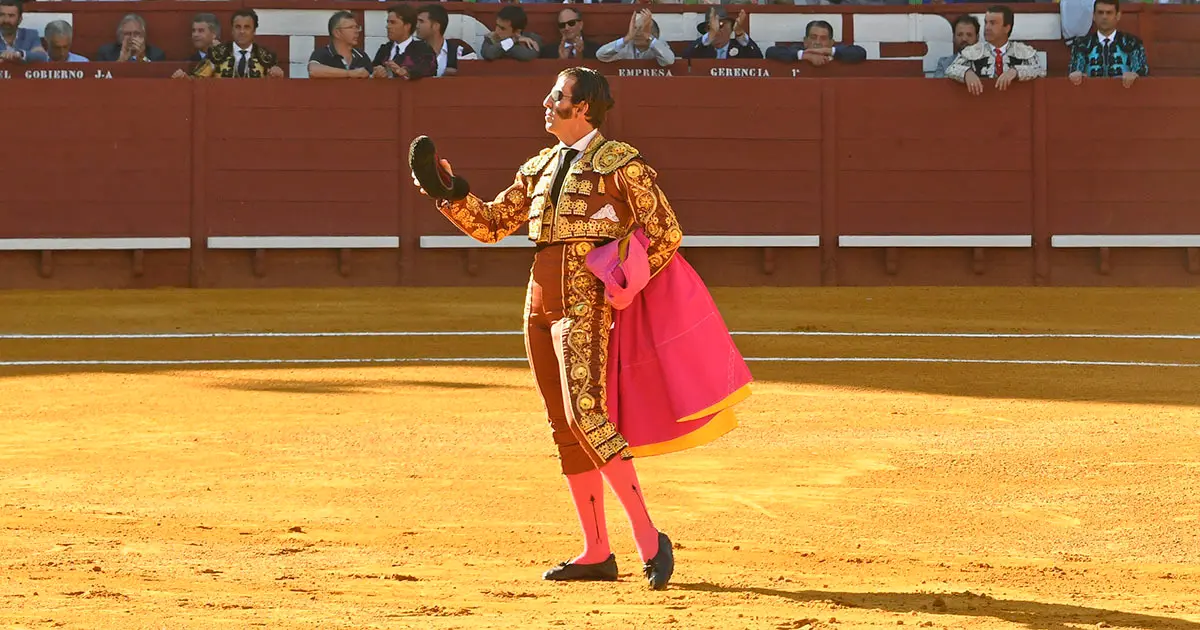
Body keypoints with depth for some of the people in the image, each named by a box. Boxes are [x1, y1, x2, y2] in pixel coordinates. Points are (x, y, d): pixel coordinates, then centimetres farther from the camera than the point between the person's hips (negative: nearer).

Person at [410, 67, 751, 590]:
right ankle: (596, 554, 12)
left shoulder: (619, 164, -5)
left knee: (585, 414, -20)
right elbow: (491, 225, 18)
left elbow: (667, 233, -4)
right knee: (564, 428, 7)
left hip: (586, 302, -7)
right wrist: (450, 194, 4)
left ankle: (648, 538, -15)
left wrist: (622, 287, -7)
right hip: (541, 304, 7)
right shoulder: (540, 168, 15)